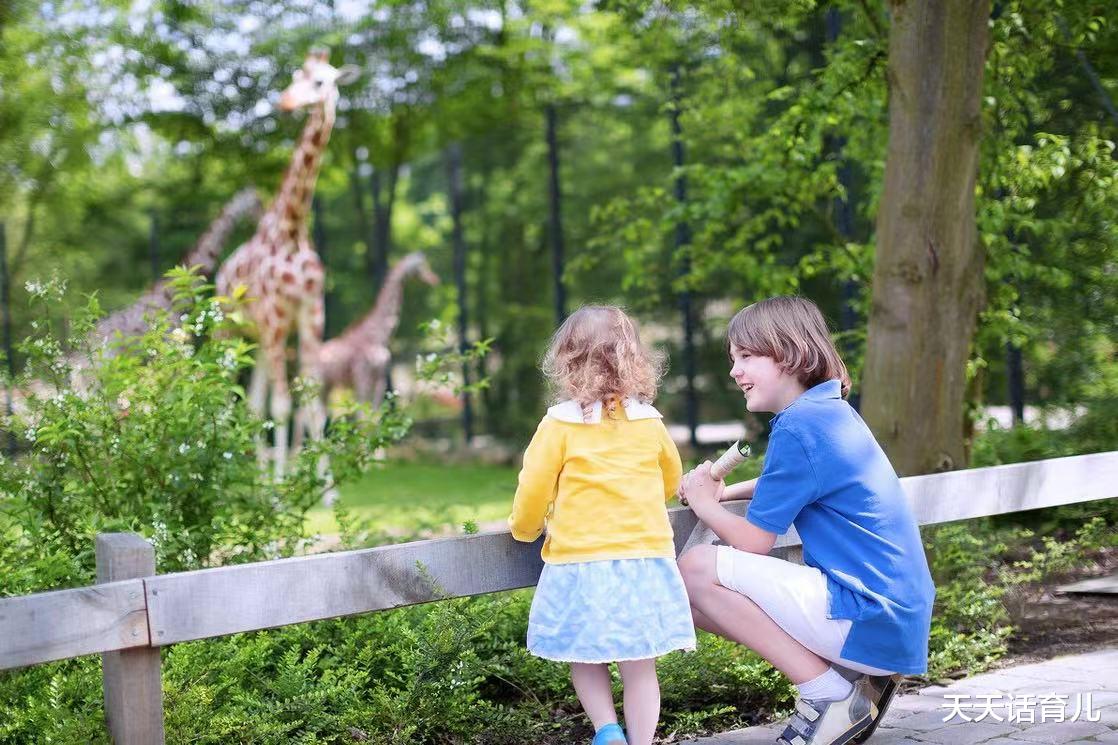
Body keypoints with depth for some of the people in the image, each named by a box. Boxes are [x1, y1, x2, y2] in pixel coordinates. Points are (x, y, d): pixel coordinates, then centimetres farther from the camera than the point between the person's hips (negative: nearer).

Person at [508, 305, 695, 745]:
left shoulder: (561, 424, -8)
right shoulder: (649, 422, 4)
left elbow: (534, 489, -4)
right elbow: (672, 481, 21)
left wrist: (524, 529, 17)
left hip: (580, 562, -2)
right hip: (645, 559, 2)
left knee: (585, 659, 14)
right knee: (638, 666, 7)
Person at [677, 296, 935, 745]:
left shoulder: (799, 427, -15)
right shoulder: (831, 410, 13)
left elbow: (753, 542, -13)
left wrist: (703, 503, 7)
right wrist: (724, 492, 19)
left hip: (872, 619, -10)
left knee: (698, 570, -15)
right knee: (700, 601, 14)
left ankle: (830, 692, -8)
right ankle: (855, 679, 8)